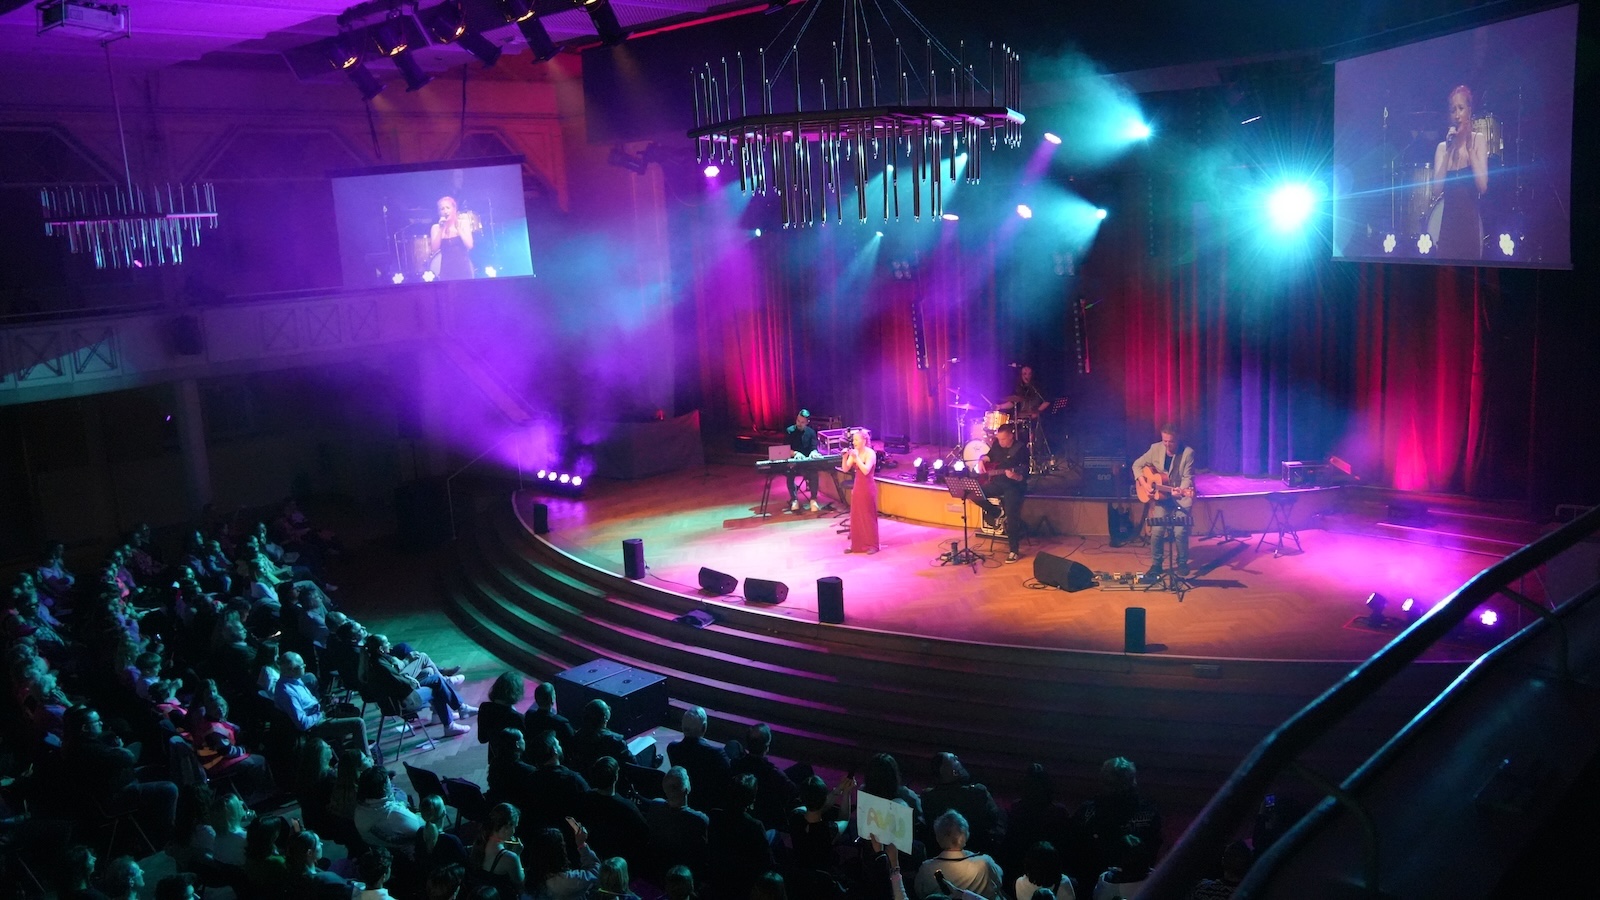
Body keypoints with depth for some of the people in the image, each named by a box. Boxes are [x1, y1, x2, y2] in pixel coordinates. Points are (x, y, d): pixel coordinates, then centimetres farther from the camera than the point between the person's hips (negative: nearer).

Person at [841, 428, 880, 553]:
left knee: (868, 516, -1)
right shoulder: (854, 452, 5)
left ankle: (872, 545, 7)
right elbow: (845, 469, 1)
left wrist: (856, 458, -27)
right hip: (857, 487, 7)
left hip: (868, 488, -7)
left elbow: (866, 470, -24)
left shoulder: (870, 453, -13)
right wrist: (845, 457, -14)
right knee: (856, 516, 8)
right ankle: (857, 545, 16)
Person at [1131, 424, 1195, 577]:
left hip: (1182, 498, -2)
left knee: (1180, 532, -11)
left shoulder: (1188, 453, -14)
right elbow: (1137, 465, 3)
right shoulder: (1156, 448, -6)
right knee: (1157, 531, -9)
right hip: (1161, 497, 3)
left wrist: (1181, 490, -33)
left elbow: (1188, 477, -14)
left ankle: (1182, 563, 13)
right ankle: (1156, 564, 8)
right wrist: (1144, 483, -10)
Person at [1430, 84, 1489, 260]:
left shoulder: (1479, 139, 1)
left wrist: (1469, 148, -9)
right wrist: (1448, 151, -8)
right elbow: (1436, 192, -6)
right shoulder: (1442, 147, 7)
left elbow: (1482, 186, -11)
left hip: (1471, 221, -2)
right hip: (1448, 223, 2)